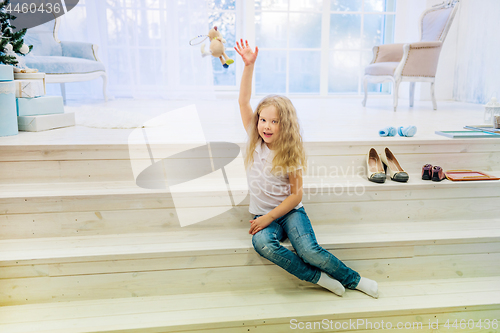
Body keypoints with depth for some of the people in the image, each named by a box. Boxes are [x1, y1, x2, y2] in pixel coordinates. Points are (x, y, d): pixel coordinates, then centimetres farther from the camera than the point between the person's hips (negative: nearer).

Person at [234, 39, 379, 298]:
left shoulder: (289, 153, -6)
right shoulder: (254, 141, 0)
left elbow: (296, 194, -7)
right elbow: (243, 101, -9)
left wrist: (269, 216, -17)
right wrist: (249, 65, -17)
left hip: (289, 211, -2)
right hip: (262, 214, 2)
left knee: (309, 250, -27)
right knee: (262, 243, -31)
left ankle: (354, 280, -1)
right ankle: (318, 278, -16)